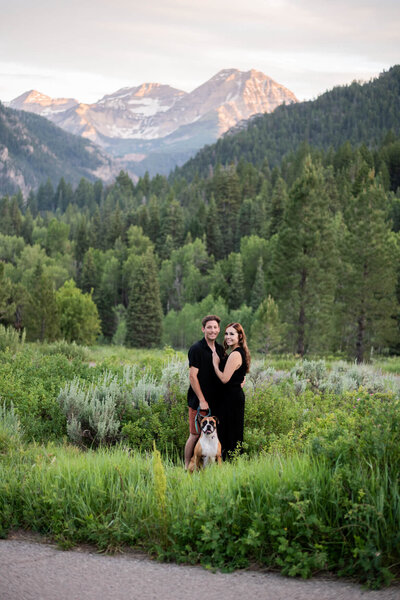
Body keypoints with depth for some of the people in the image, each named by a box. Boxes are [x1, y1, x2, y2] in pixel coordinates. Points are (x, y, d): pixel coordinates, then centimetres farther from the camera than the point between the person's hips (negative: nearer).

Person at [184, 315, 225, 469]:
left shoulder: (220, 349, 11)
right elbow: (192, 376, -13)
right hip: (199, 401, -6)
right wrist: (202, 400, -15)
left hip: (216, 401, 7)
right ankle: (187, 467, 7)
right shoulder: (196, 349, -10)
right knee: (195, 435, -3)